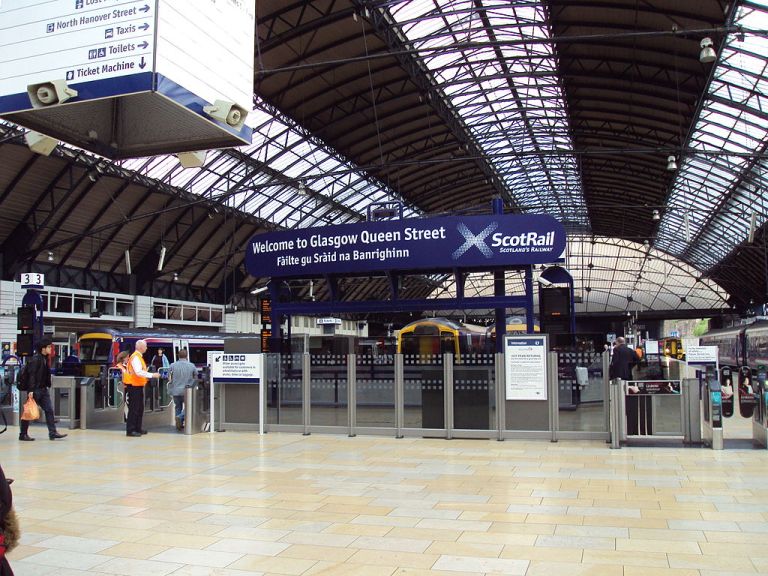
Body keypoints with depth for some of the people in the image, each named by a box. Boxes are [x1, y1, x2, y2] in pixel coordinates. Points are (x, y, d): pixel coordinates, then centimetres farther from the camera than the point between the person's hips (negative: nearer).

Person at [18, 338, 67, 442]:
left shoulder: (45, 358, 12)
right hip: (35, 389, -9)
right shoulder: (35, 359, -15)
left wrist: (47, 386, 14)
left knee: (49, 410, 4)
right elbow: (31, 375, -19)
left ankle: (53, 433, 5)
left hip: (43, 389, 9)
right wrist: (30, 390, -23)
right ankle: (23, 434, 12)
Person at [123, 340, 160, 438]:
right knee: (134, 408, -6)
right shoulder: (135, 357, -17)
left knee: (140, 408, 16)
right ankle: (130, 430, -2)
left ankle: (137, 428, 24)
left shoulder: (139, 357, 13)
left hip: (138, 386, 10)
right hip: (134, 386, -10)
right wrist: (152, 375, -25)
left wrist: (147, 377, 16)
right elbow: (138, 372, -27)